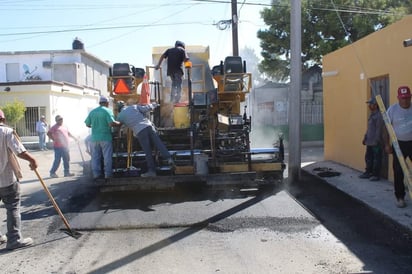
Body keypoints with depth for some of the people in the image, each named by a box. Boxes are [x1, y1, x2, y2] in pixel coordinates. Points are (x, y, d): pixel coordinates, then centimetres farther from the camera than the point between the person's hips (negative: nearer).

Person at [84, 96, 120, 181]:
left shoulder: (92, 112, 8)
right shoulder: (108, 111, -7)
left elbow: (87, 124, 12)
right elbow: (112, 123, -19)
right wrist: (119, 123, -1)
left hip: (94, 138, 4)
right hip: (105, 138, -4)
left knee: (95, 157, 8)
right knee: (107, 157, 2)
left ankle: (96, 174, 8)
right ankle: (108, 174, 2)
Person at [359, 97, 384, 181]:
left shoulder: (379, 115, -14)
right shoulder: (371, 115, 16)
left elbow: (379, 129, -18)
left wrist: (376, 140, -20)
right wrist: (365, 138, 20)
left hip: (376, 143, -9)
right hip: (369, 142, 10)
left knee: (376, 159, 0)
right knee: (368, 157, 14)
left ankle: (375, 175, 6)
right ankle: (368, 172, 24)